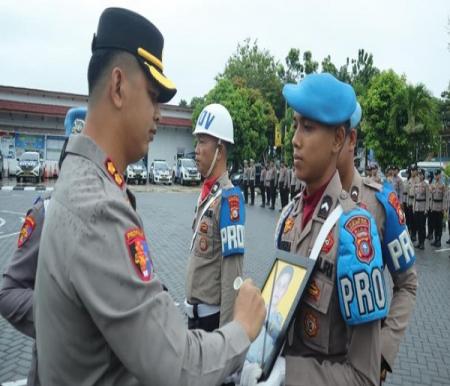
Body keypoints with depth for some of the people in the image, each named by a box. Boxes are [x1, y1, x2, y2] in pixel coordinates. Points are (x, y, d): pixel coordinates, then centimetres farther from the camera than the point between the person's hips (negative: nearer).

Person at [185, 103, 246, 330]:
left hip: (213, 314, -8)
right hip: (195, 312, 8)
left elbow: (232, 273, -23)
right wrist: (191, 307, 18)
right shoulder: (205, 192, 7)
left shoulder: (229, 198, -21)